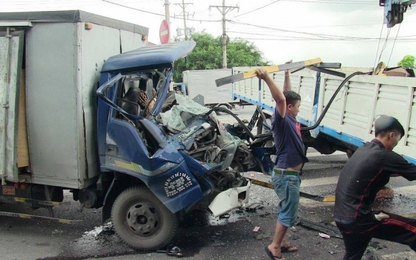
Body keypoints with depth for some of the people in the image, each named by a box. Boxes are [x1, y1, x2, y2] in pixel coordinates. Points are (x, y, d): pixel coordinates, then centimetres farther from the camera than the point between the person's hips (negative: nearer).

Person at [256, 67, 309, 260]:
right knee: (288, 213, 0)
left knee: (286, 211, 19)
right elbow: (280, 99, -38)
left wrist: (287, 74, 21)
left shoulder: (289, 119, 6)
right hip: (286, 176, -10)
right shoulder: (282, 120, -19)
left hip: (289, 174, 10)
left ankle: (282, 242, 32)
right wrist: (267, 78, -48)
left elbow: (287, 95, 18)